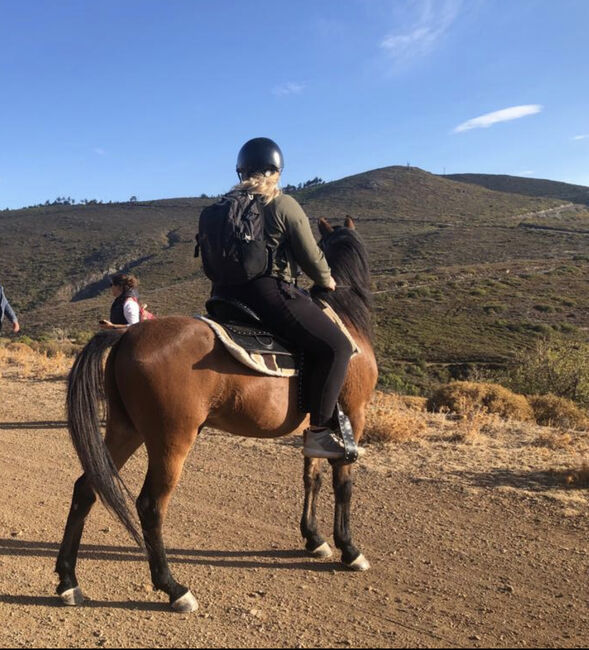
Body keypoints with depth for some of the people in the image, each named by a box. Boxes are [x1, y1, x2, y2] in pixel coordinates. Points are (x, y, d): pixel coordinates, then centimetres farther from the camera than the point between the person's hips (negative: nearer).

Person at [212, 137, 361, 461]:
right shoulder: (284, 205, -5)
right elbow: (311, 258, -3)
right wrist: (327, 282, 15)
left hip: (226, 296, 8)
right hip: (270, 293, -8)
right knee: (336, 346, -6)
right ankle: (318, 431, -11)